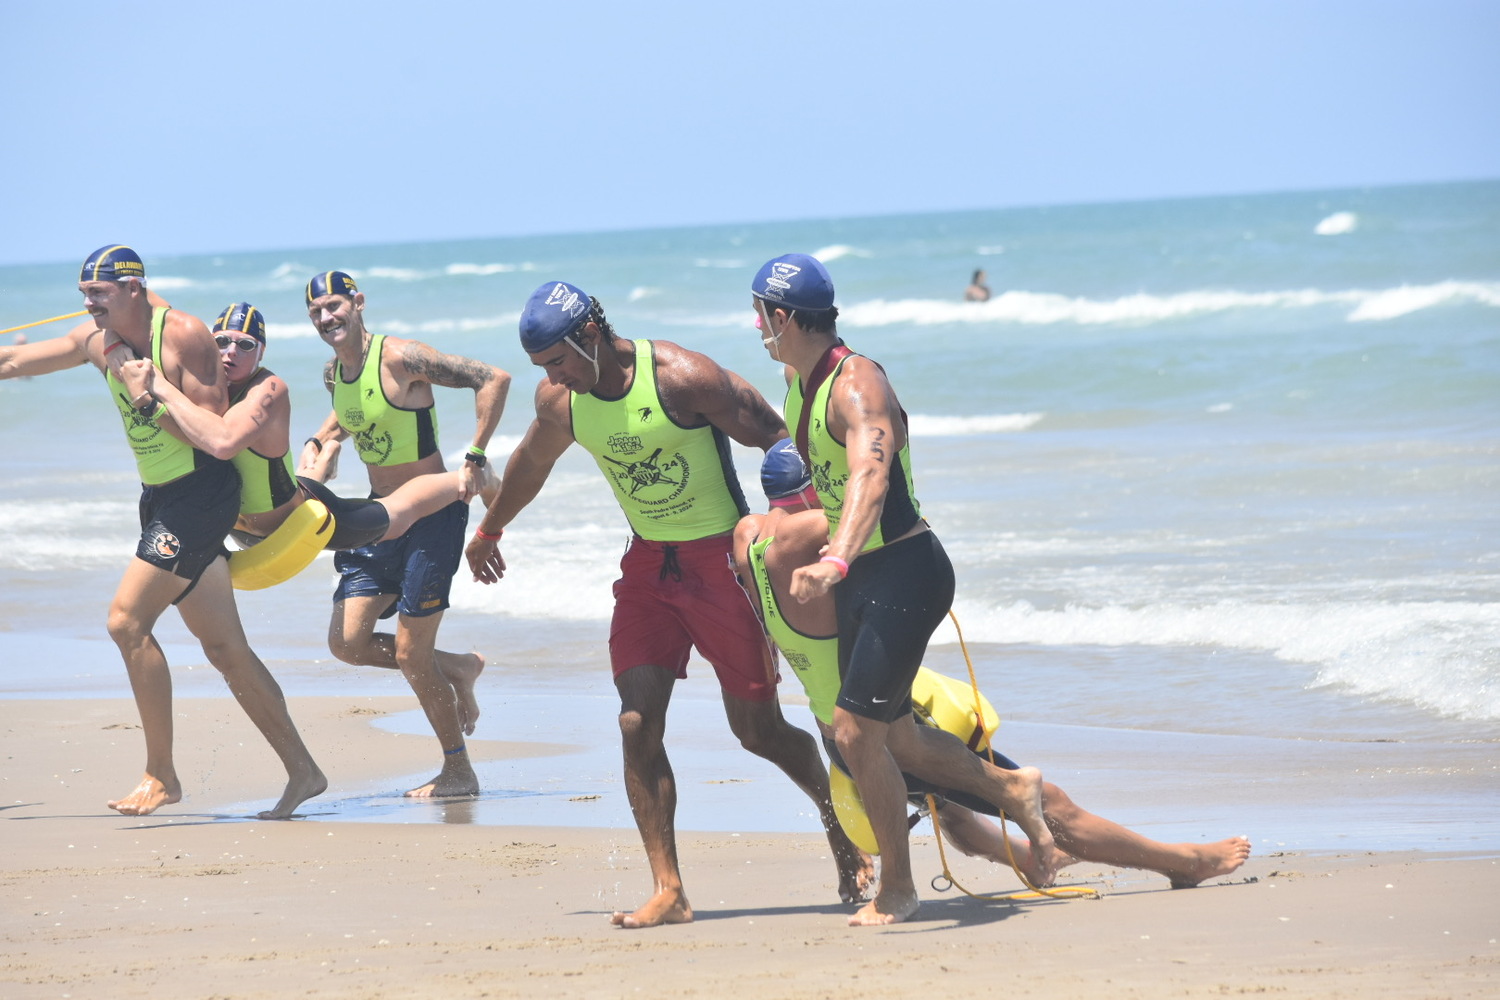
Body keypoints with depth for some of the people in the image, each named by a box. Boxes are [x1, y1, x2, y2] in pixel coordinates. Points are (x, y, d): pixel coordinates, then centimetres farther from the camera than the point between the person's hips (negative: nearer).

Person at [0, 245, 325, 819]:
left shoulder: (185, 335, -16)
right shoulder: (97, 341, 6)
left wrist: (148, 399, -24)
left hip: (202, 491, -8)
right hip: (160, 499, 8)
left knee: (127, 621, -14)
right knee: (224, 648, 8)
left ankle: (161, 776, -7)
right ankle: (301, 770, 13)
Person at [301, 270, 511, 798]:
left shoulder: (400, 358, -19)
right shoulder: (333, 373, 5)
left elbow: (493, 379, -22)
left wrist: (474, 460, -23)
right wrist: (317, 442, 8)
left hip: (433, 513, -8)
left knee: (411, 651, -5)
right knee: (347, 642, 0)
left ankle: (459, 772, 12)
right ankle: (456, 667, 25)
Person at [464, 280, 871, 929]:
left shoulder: (681, 377, -22)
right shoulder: (558, 400, -2)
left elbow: (776, 441, -17)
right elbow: (528, 466, 19)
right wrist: (487, 533, 35)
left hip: (723, 558, -5)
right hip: (649, 564, 5)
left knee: (757, 730, 3)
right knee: (638, 725, -10)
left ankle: (840, 823, 31)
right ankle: (668, 892, -8)